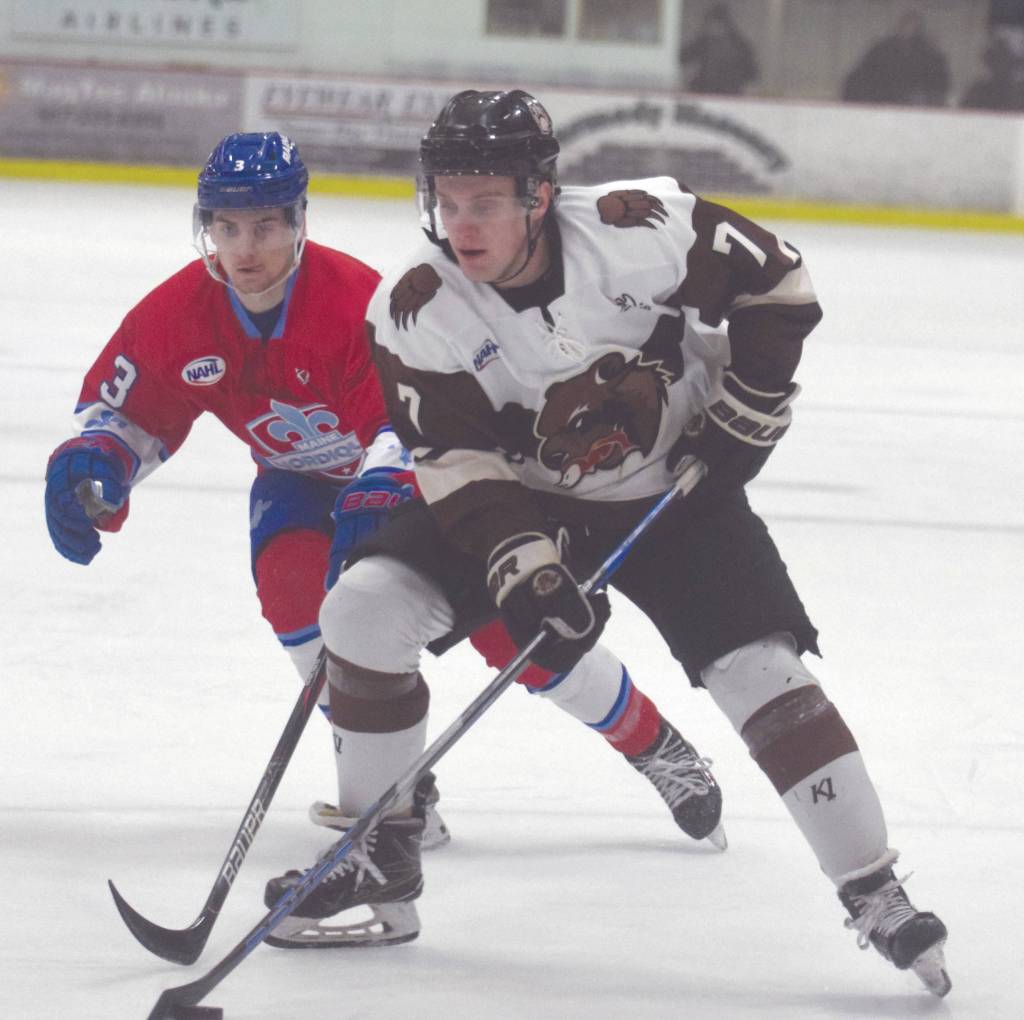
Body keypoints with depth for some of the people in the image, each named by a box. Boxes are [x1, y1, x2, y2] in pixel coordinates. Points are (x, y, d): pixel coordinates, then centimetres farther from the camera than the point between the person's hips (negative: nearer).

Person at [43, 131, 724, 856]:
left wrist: (379, 492, -59)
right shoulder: (177, 315, -19)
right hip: (301, 476, 4)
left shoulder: (358, 301, -34)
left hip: (421, 469, -4)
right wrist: (90, 464, -28)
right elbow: (128, 407, -7)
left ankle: (653, 744, 11)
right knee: (293, 578, -28)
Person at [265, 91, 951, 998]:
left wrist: (747, 410, -11)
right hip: (523, 499, 2)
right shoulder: (414, 311, -20)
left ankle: (876, 896, -8)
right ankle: (384, 858, 0)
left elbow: (774, 283, -12)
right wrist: (522, 567, -30)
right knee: (364, 606, -15)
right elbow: (457, 459, -18)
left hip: (675, 489, -2)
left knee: (763, 672, -17)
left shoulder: (641, 229, -26)